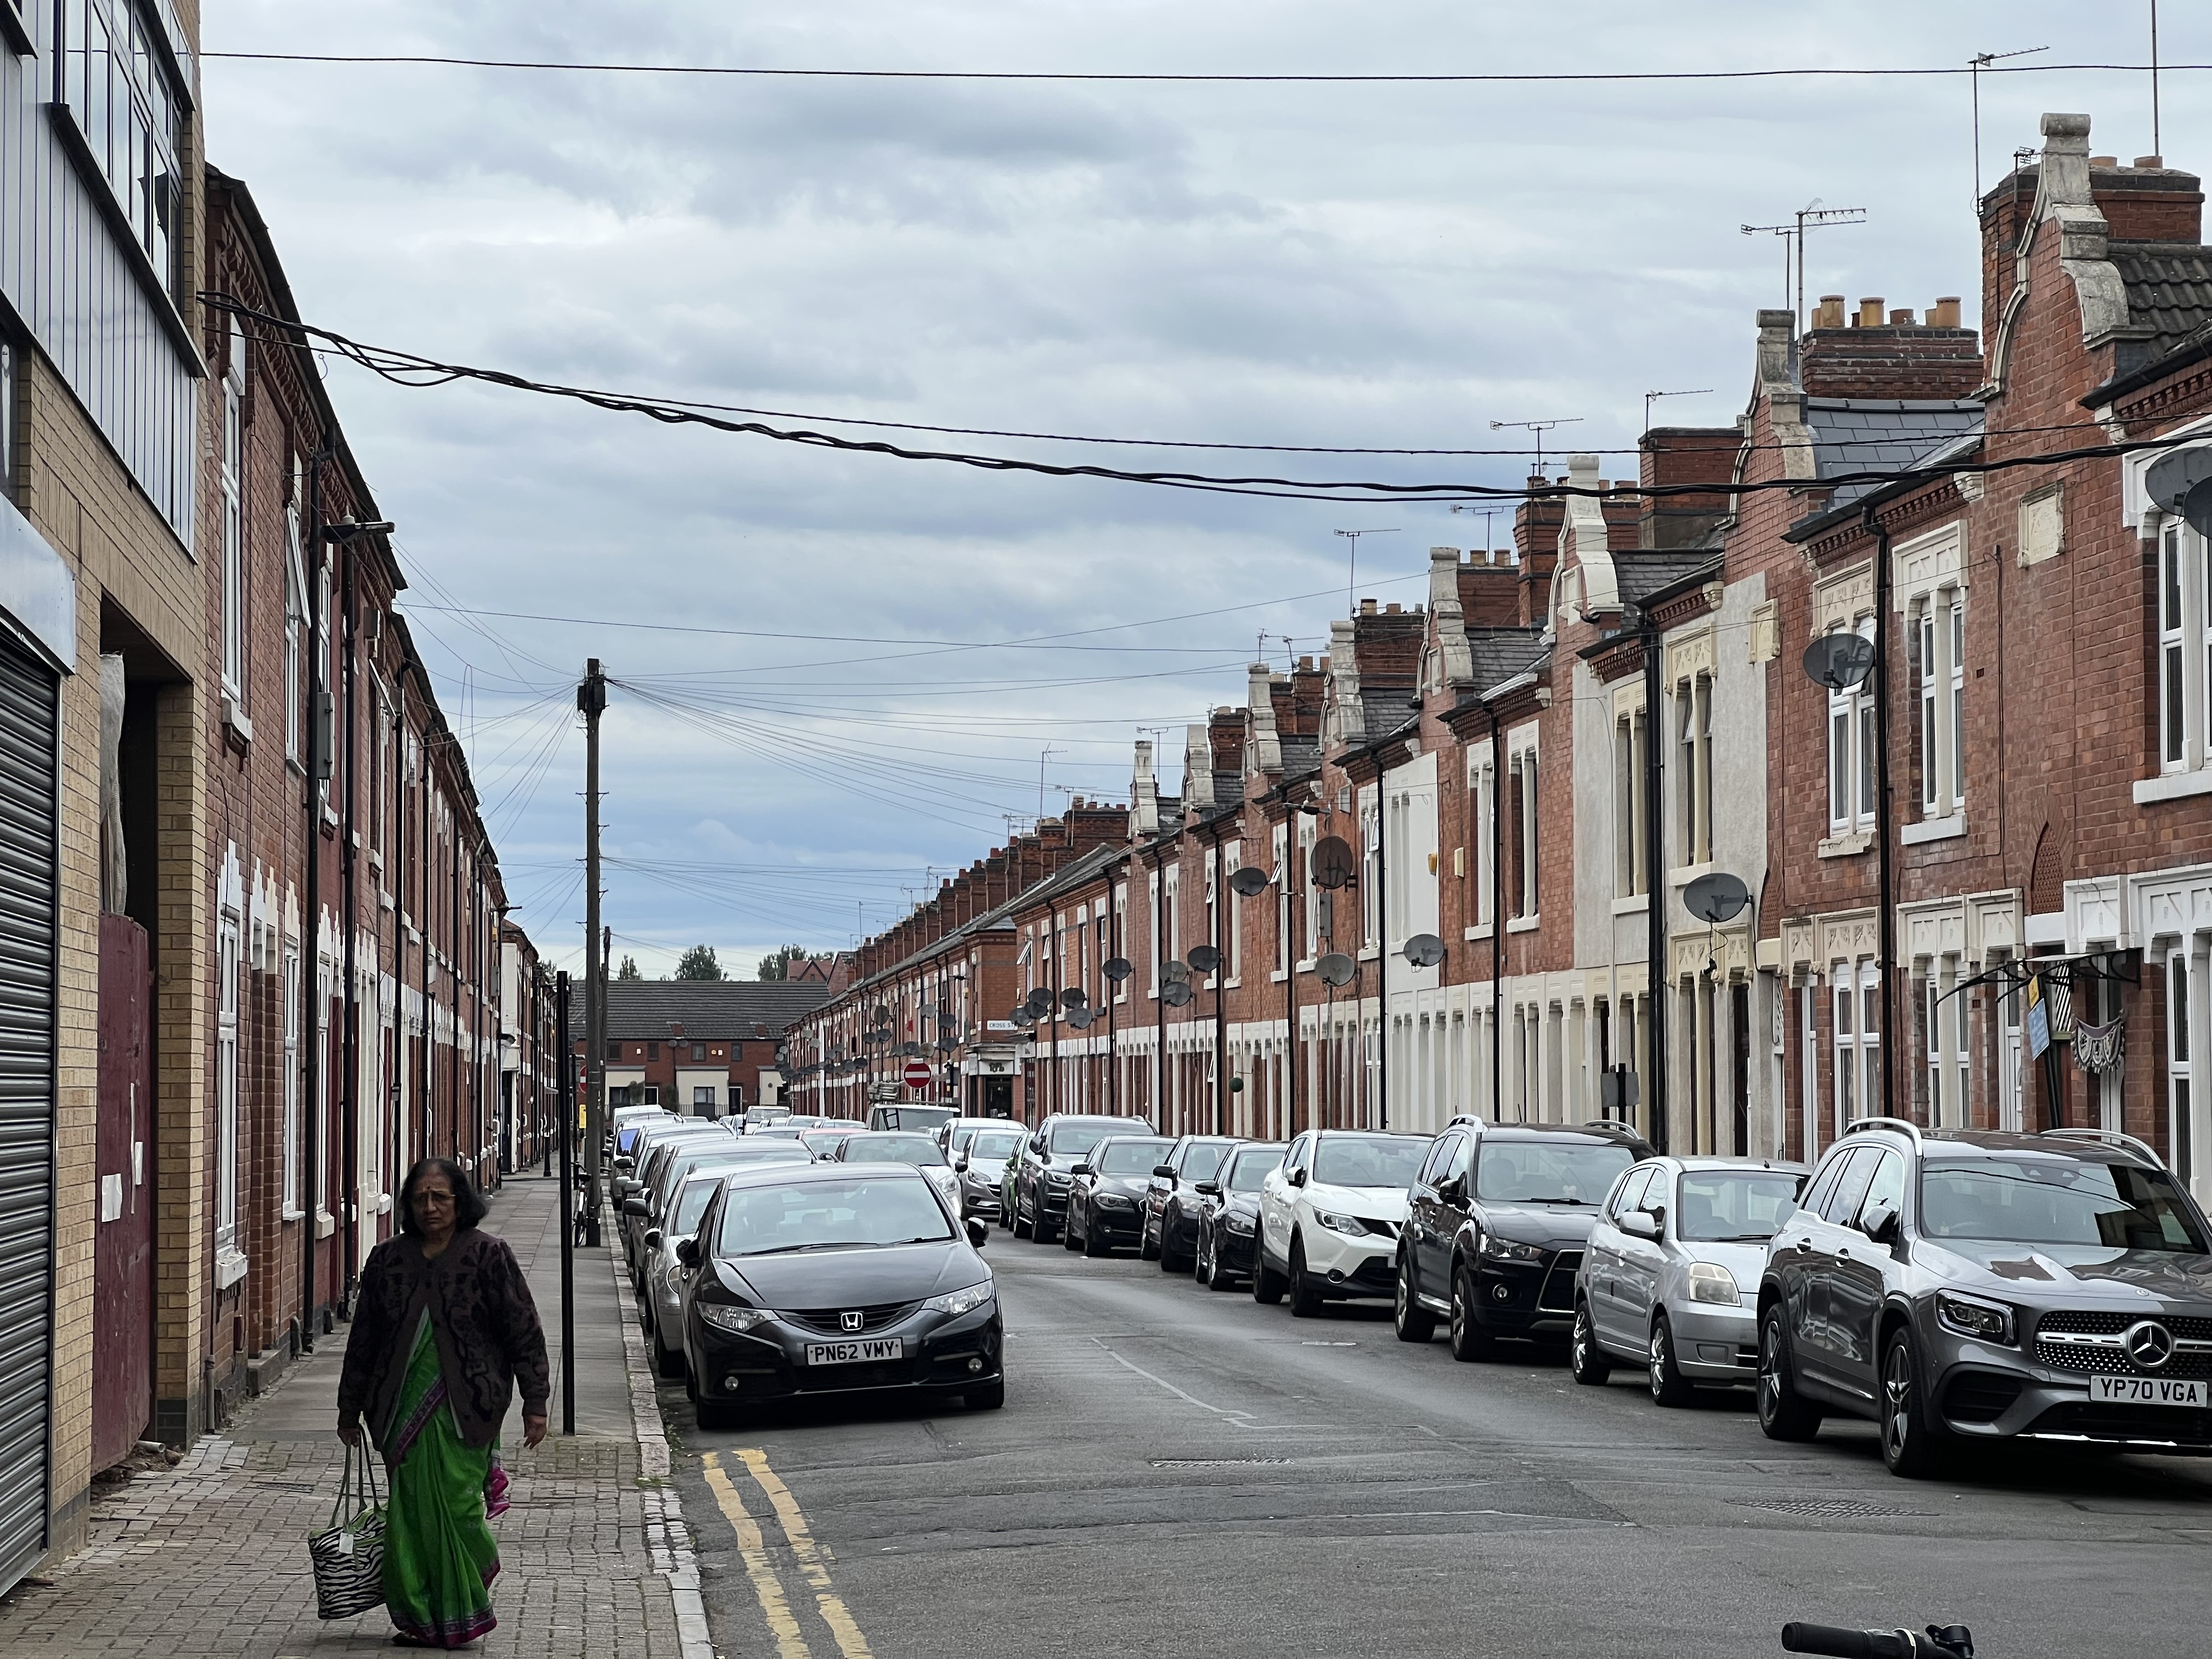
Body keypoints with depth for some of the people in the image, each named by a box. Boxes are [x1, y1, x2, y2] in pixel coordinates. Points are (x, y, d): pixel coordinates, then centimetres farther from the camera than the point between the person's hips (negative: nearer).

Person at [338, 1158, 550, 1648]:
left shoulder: (488, 1255, 0)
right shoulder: (388, 1259, 9)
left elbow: (524, 1332, 0)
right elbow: (364, 1337, 17)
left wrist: (535, 1401, -4)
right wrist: (350, 1409, 19)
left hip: (464, 1406, -3)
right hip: (404, 1403, 3)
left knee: (455, 1506, -5)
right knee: (411, 1512, 1)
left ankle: (456, 1615, 10)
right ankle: (419, 1617, 9)